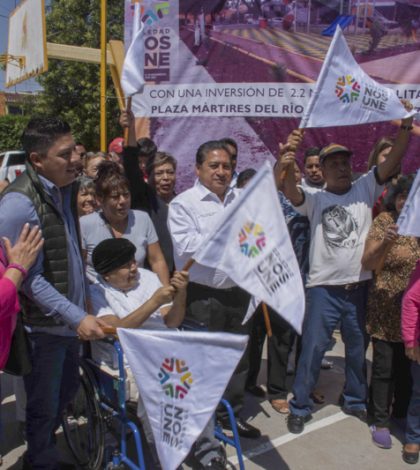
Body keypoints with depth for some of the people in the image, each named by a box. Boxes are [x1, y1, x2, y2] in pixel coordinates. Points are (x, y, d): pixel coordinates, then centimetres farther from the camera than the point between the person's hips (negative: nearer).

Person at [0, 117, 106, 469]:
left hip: (68, 318, 9)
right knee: (44, 407, 10)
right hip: (42, 325, -8)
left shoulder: (63, 190, 4)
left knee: (67, 390, 25)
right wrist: (77, 317, -25)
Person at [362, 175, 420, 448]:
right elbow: (367, 264, -13)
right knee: (384, 367, 2)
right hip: (388, 308, -4)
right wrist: (386, 243, -29)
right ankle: (380, 421, 17)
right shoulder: (385, 221, -7)